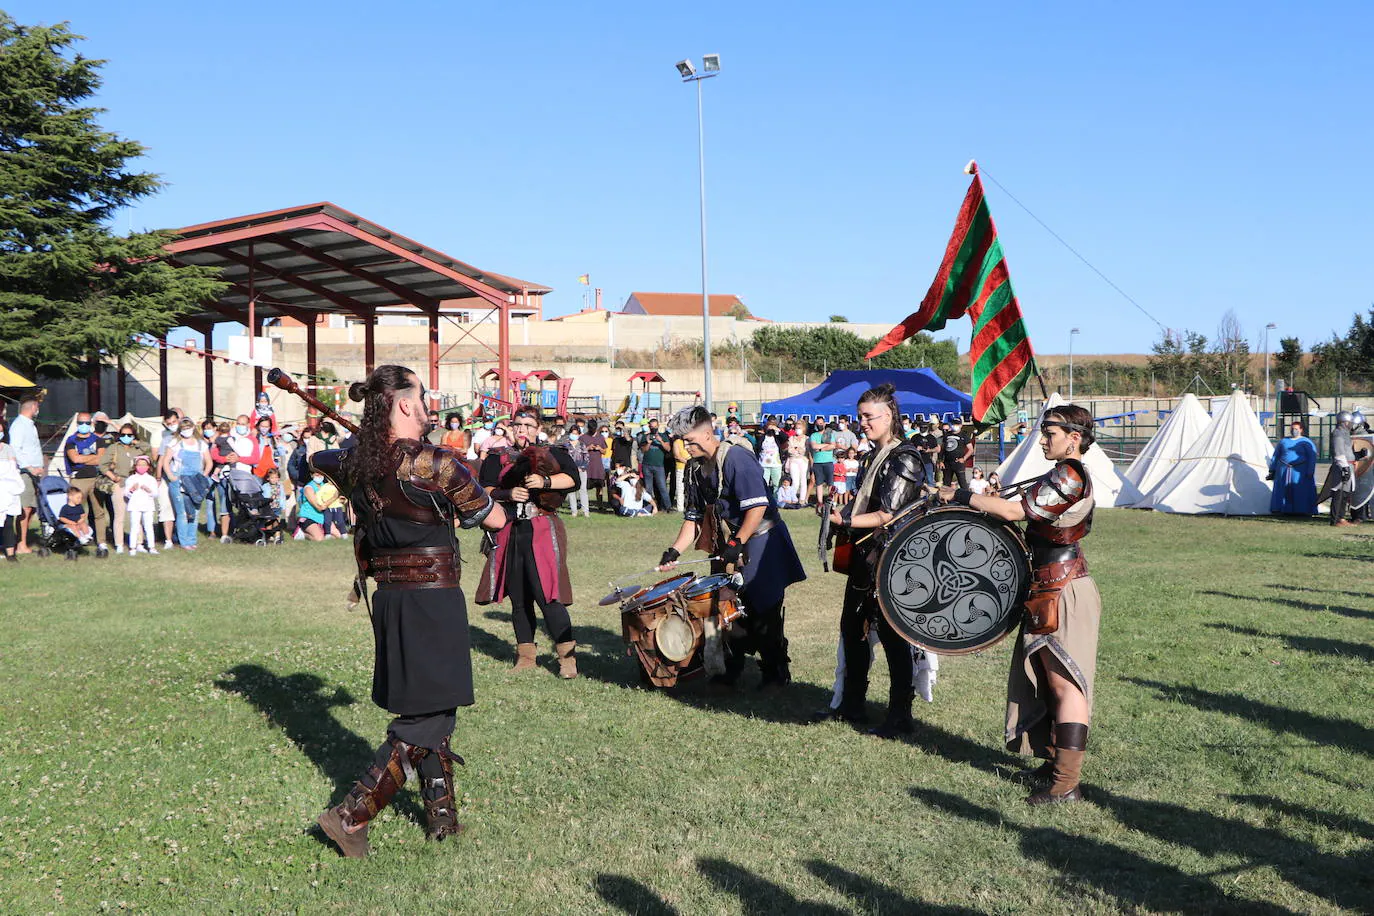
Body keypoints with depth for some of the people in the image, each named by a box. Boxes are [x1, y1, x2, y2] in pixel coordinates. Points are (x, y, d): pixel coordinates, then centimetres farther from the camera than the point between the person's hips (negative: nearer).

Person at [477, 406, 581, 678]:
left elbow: (572, 477, -8)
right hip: (509, 533, 3)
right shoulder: (497, 458, 14)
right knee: (518, 597, 9)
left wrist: (545, 481, -22)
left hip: (542, 531, -3)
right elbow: (485, 490, 3)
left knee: (546, 594, -12)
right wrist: (508, 494, -14)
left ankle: (567, 655, -5)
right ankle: (526, 653, 22)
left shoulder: (553, 454, 8)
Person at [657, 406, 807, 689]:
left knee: (764, 612, -2)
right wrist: (675, 550, 1)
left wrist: (736, 544, -24)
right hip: (728, 548, 8)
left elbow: (758, 506, -23)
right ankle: (730, 670, 25)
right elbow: (694, 516, 12)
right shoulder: (696, 469, 7)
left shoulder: (736, 458, -18)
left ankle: (776, 673, 11)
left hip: (760, 545, -8)